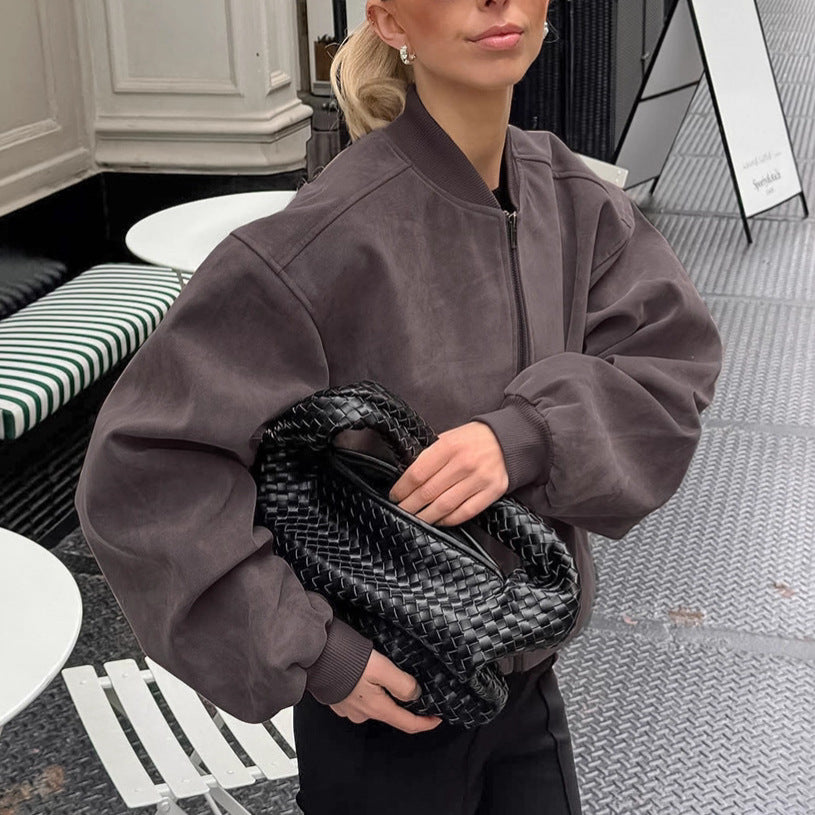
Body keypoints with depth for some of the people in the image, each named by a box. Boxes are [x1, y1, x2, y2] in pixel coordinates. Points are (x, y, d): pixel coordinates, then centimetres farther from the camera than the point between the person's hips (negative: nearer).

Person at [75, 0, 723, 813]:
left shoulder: (573, 199, -4)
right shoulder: (329, 240, -24)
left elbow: (670, 366, -9)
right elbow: (143, 469, -24)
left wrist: (527, 436, -27)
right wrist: (310, 654, -23)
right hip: (387, 699, -5)